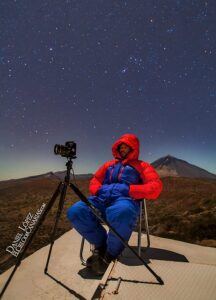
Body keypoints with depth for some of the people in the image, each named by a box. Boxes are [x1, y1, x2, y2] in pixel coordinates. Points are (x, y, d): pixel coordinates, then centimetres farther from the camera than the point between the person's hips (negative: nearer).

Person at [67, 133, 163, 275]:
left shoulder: (142, 165, 17)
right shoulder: (109, 164, 30)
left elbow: (156, 186, 3)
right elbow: (94, 181, 29)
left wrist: (130, 189, -9)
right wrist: (99, 190, 5)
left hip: (125, 199, -4)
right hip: (101, 198, 5)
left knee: (122, 213, -41)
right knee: (75, 211, -23)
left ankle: (110, 254, -10)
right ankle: (101, 243, 1)